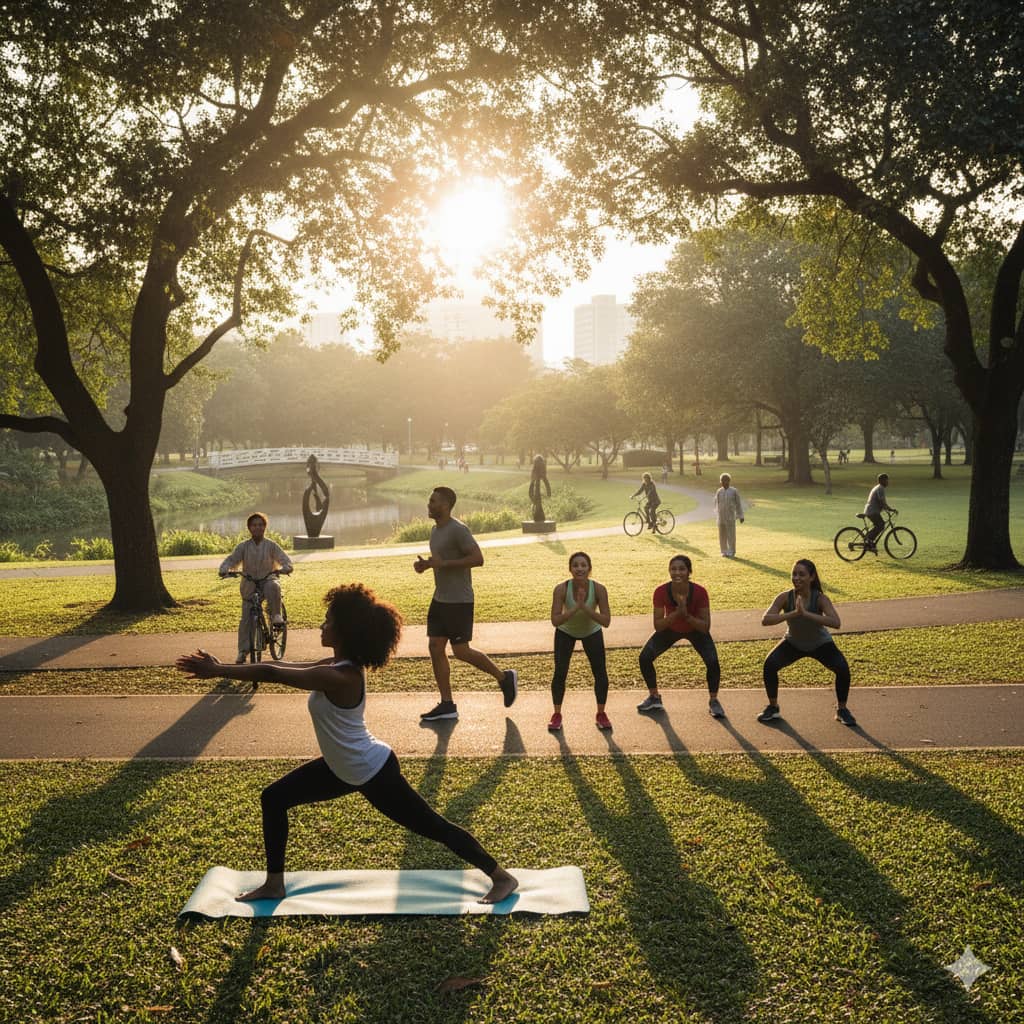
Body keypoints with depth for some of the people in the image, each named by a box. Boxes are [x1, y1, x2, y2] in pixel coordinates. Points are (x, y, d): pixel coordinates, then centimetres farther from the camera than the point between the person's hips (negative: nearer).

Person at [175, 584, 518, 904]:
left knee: (432, 825, 1)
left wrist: (217, 671, -21)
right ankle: (274, 885, 22)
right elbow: (284, 666, 4)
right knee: (274, 798, 10)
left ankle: (502, 878, 15)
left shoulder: (338, 677, -30)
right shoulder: (341, 666, -1)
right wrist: (223, 667, 1)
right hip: (345, 768, 10)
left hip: (374, 772, -10)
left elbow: (272, 673, -28)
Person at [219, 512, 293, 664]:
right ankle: (243, 651, 9)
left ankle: (276, 615, -21)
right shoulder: (243, 546, 3)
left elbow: (285, 559, -4)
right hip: (249, 586, 2)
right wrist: (224, 570, -23)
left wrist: (284, 568, -27)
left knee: (273, 587, -40)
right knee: (245, 619, -1)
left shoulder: (271, 545, 0)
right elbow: (231, 560, 0)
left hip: (267, 581, -2)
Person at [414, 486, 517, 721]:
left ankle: (504, 678, 17)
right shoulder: (435, 530, 13)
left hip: (458, 602, -9)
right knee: (435, 647, 5)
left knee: (460, 651, -4)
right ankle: (447, 705, 11)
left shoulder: (458, 530, -16)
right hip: (440, 599, 9)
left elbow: (478, 558, -23)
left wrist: (442, 564, -23)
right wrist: (426, 564, 6)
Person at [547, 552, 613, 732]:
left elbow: (606, 620, -30)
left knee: (601, 674, -4)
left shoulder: (598, 589, -29)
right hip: (566, 632, -1)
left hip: (592, 632, 1)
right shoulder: (562, 589, -31)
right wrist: (575, 608, -44)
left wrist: (585, 608, -41)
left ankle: (601, 714, 18)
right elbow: (555, 620, -33)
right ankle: (557, 714, 13)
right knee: (560, 673, -7)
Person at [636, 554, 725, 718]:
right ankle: (654, 698, 14)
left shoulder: (699, 592, -33)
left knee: (712, 662, -20)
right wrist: (676, 613, -40)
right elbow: (657, 626, -25)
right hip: (669, 629, 2)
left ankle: (713, 702, 7)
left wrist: (687, 615, -41)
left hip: (695, 630, -1)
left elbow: (705, 627, -26)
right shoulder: (661, 592, -30)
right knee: (645, 658, -10)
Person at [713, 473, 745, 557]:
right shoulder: (719, 492, 3)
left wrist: (741, 516, 2)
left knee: (731, 535, -3)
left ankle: (731, 552, 5)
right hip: (721, 517, 3)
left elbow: (738, 504, 0)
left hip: (731, 517, -3)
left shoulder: (734, 491, -4)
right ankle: (724, 552, 16)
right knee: (722, 535, 6)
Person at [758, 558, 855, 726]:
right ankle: (773, 708, 3)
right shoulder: (785, 597, -26)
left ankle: (842, 710, 5)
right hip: (793, 643, 1)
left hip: (821, 644, -1)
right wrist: (793, 613, -50)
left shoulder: (820, 598, -30)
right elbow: (765, 620, -37)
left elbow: (835, 623, -46)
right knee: (770, 664, -20)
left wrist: (806, 613, -55)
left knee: (843, 668, -21)